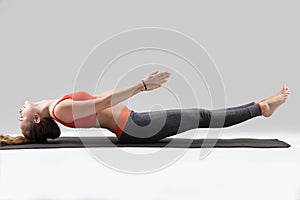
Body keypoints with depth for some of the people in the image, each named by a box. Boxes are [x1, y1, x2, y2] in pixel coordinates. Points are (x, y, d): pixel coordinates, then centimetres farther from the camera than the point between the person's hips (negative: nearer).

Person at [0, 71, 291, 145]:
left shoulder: (59, 105, 14)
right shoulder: (60, 109, -13)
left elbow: (102, 98, 19)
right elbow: (104, 102, -19)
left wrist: (141, 85, 21)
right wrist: (142, 85, -22)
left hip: (132, 125, 8)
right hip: (134, 128, -8)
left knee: (202, 117, 8)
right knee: (204, 117, -6)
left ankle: (260, 107, 14)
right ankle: (261, 107, 3)